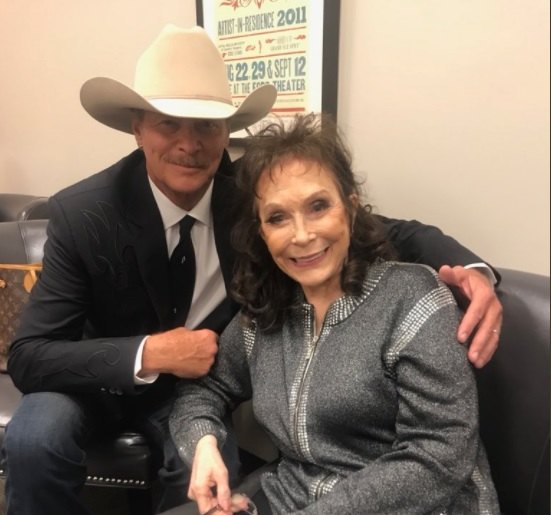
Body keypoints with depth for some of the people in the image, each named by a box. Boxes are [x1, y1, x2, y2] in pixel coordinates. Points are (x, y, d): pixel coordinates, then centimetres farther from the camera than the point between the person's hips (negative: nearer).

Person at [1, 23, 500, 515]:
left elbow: (386, 231, -16)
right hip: (104, 380, 0)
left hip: (204, 379, 1)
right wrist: (148, 354, -35)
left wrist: (469, 267, -35)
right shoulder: (82, 212, -22)